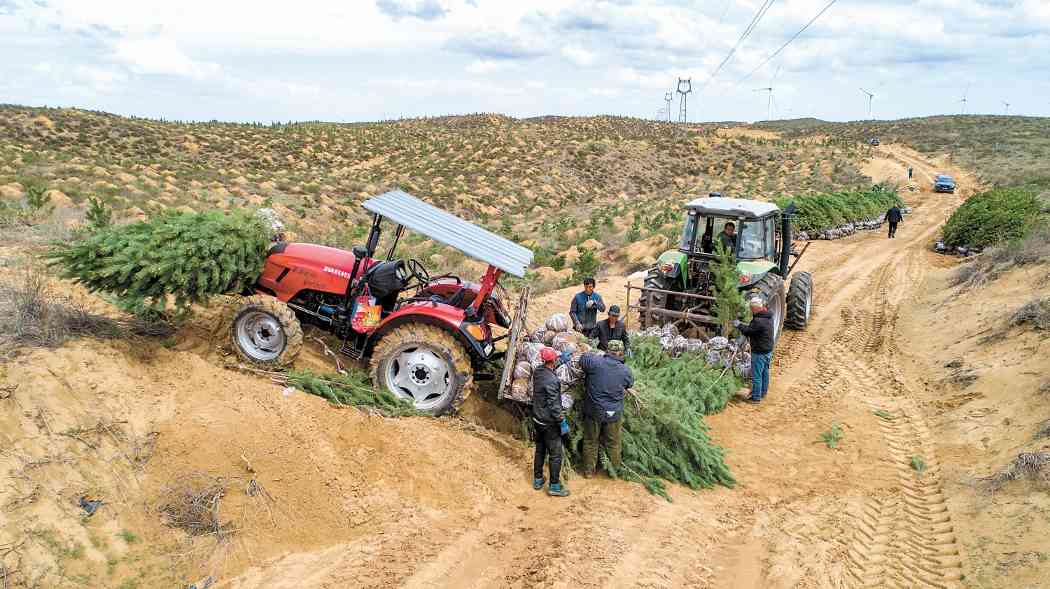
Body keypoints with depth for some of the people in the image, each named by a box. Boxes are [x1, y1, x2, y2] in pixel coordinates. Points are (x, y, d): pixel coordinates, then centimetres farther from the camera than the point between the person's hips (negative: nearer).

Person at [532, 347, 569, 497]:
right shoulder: (551, 380, -28)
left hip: (537, 419, 8)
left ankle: (538, 480, 33)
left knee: (540, 450, 22)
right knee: (555, 454, 5)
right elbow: (554, 404, -25)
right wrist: (561, 420, -15)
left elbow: (550, 368, 21)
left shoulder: (538, 372, -3)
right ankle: (554, 486, 13)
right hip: (549, 422, -8)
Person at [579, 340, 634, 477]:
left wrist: (596, 355, 13)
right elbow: (630, 384, 8)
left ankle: (589, 470, 29)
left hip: (593, 411, 0)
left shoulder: (595, 362, -19)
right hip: (614, 414, 0)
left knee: (590, 441, 17)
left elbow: (582, 359, 0)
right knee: (613, 443, 19)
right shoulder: (625, 371, -12)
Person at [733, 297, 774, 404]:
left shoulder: (758, 321, -27)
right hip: (768, 350, 10)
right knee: (765, 372, 22)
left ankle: (756, 397, 9)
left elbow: (747, 331, -19)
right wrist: (743, 324, 8)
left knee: (756, 375, 1)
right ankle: (763, 392, 36)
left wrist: (739, 325, -3)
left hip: (759, 352, -10)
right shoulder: (768, 317, 4)